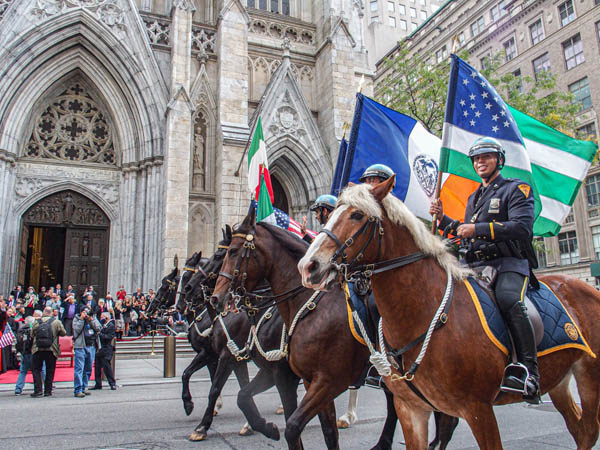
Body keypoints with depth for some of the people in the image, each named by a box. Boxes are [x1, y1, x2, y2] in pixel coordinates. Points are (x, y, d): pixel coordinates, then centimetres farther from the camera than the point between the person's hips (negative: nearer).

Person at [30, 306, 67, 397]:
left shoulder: (36, 322, 2)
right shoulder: (56, 322, -3)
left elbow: (32, 335, 8)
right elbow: (63, 333, 3)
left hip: (38, 350, 1)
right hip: (51, 350, -1)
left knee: (36, 369, 10)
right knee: (50, 371, 8)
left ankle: (38, 390, 1)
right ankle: (48, 391, 10)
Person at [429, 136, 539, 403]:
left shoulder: (516, 189, 6)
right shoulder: (474, 198, 27)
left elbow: (522, 227, -12)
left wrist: (478, 228, -19)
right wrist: (442, 218, 15)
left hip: (509, 263, -6)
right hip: (476, 266, 7)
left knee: (508, 300, -35)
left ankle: (529, 373, -32)